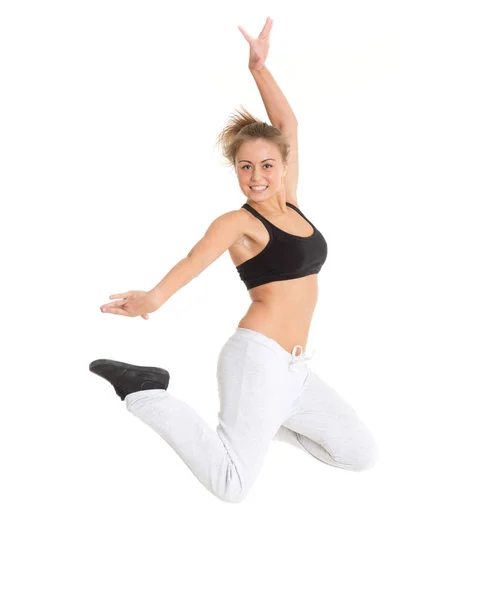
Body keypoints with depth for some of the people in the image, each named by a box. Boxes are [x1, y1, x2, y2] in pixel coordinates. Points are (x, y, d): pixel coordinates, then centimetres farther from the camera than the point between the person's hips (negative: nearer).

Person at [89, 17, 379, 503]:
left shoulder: (290, 204, 14)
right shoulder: (239, 222, -6)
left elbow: (288, 125, 18)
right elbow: (201, 254, -27)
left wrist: (259, 67, 15)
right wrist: (156, 296, -45)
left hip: (292, 369, 8)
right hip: (258, 357, -8)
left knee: (362, 455, 4)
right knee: (232, 485, -20)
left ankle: (261, 420, 14)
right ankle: (144, 392, -5)